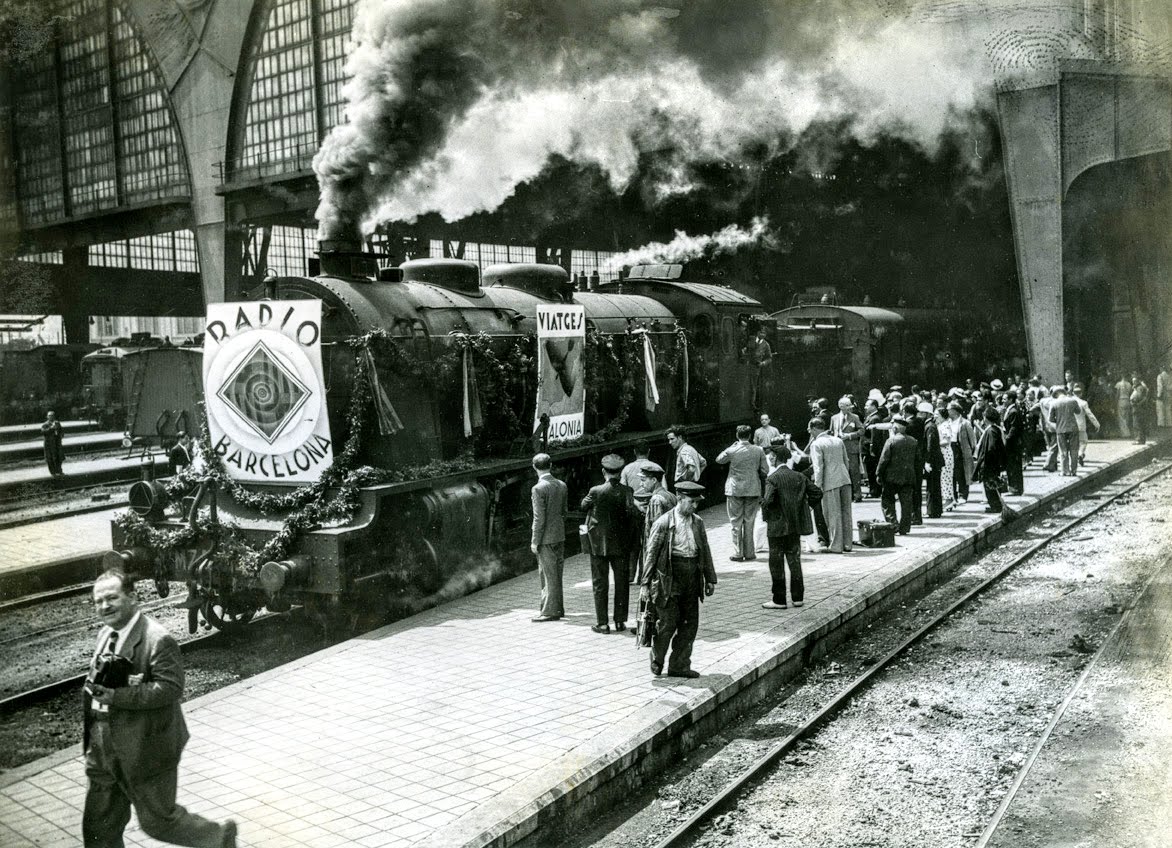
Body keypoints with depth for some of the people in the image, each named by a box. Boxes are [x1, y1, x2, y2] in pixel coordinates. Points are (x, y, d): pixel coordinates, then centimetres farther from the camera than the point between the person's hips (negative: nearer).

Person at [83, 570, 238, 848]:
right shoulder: (105, 635, 7)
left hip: (145, 751, -8)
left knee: (157, 821, 6)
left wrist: (116, 696, -29)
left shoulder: (158, 640, -20)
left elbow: (170, 688, -26)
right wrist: (95, 684, -5)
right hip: (104, 750, 8)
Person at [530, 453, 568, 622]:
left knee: (549, 575, 0)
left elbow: (539, 518, -18)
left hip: (546, 538, -7)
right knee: (556, 574, 16)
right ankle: (557, 607, 25)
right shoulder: (562, 485, 5)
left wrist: (535, 541, -12)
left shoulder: (539, 488, -17)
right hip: (560, 535, 7)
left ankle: (550, 611, 6)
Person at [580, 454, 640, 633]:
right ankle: (620, 620, 16)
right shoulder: (626, 492, -10)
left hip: (599, 543, -1)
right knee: (622, 582, 13)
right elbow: (631, 512, -21)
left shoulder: (596, 491, -12)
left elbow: (584, 506, 4)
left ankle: (602, 623, 8)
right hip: (621, 544, 1)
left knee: (600, 583, 7)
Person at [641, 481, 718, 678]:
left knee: (690, 623, 7)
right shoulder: (664, 523, -8)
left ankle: (679, 665, 19)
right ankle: (657, 661, 21)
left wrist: (710, 578, 15)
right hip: (669, 578, -6)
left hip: (692, 579, 6)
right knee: (668, 622, -2)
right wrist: (646, 582, -5)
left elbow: (705, 550, 17)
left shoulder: (698, 522, 9)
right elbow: (651, 553, -5)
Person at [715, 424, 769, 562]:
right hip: (753, 490, 2)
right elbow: (765, 471, -1)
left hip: (735, 490, -2)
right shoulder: (758, 451, -4)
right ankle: (749, 553, 11)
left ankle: (738, 554, 5)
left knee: (736, 523, 6)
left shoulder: (731, 451, -10)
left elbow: (718, 460, 9)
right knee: (749, 522, 9)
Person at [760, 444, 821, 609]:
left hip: (778, 527, -6)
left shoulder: (772, 479, -15)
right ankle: (798, 597, 18)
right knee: (794, 559, 15)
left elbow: (768, 501, -25)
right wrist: (806, 507, 15)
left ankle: (779, 600, 6)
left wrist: (765, 515, -7)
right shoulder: (799, 476, 4)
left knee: (776, 563, 3)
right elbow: (817, 493, 6)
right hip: (796, 525, 6)